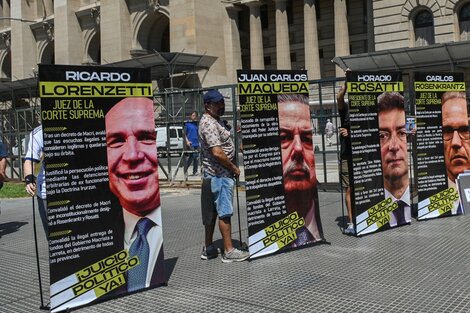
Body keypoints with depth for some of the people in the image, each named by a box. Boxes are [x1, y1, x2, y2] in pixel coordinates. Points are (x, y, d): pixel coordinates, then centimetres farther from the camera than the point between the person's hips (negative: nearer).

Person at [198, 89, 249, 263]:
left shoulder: (215, 121, 16)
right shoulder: (209, 123, -17)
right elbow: (217, 152, -24)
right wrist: (234, 167, -14)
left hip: (214, 174, 10)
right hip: (220, 174, -10)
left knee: (212, 212, 13)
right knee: (224, 212, -5)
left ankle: (208, 249, 20)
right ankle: (229, 251, 1)